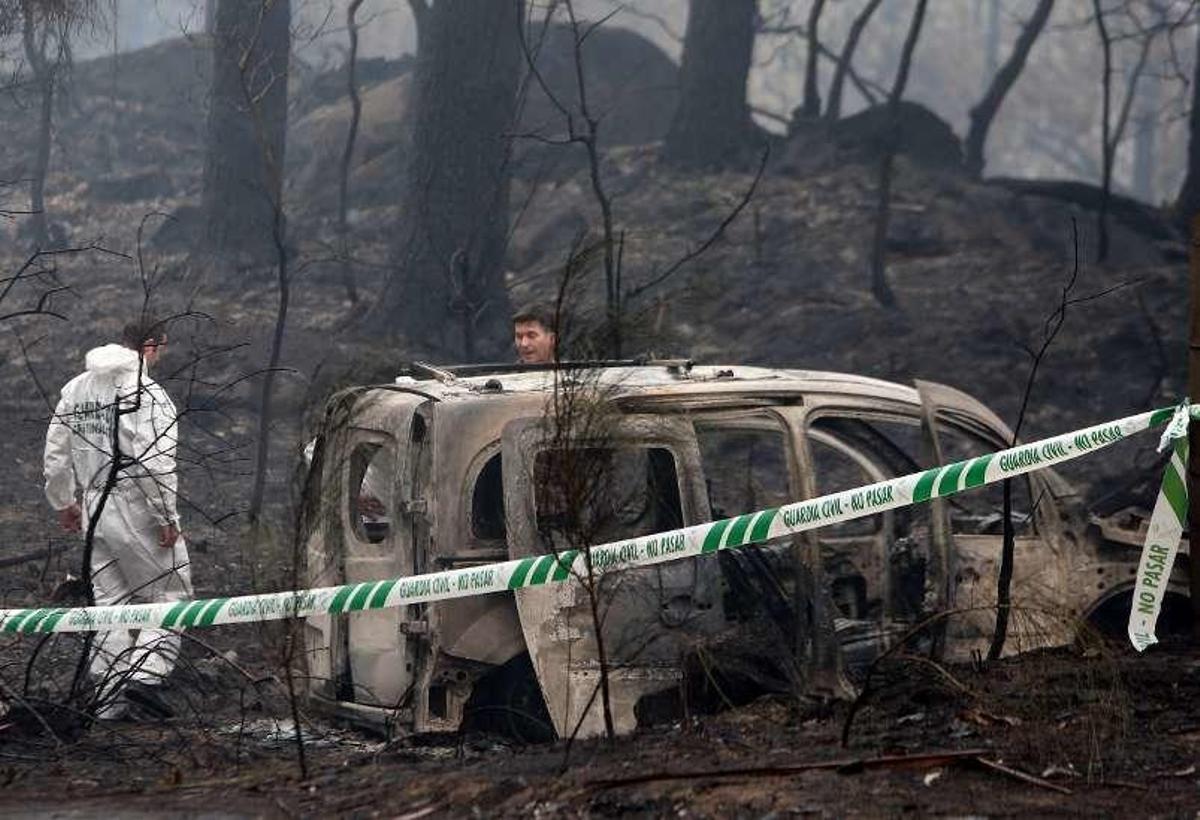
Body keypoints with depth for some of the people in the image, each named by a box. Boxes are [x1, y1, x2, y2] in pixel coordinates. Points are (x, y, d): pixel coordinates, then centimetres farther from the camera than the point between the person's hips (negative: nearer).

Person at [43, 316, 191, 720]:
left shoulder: (76, 388, 9)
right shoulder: (147, 395, -15)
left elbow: (56, 454, 15)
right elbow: (154, 464, -21)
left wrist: (64, 502, 26)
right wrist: (166, 517, -13)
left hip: (96, 512, 7)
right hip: (140, 515, -7)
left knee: (111, 602, 13)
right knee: (170, 594, 5)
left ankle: (109, 698, 12)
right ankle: (145, 674, -12)